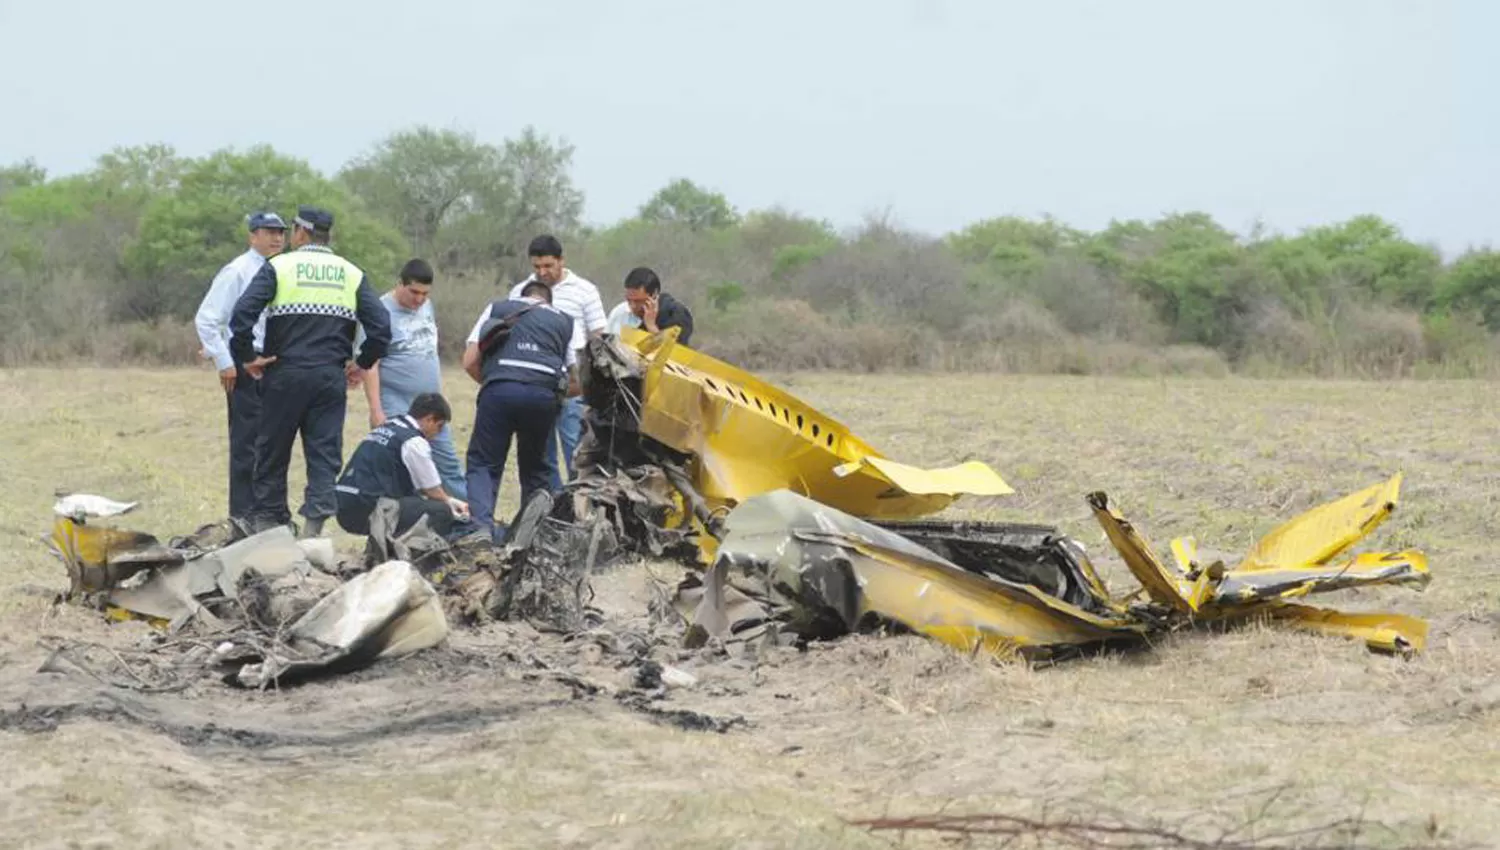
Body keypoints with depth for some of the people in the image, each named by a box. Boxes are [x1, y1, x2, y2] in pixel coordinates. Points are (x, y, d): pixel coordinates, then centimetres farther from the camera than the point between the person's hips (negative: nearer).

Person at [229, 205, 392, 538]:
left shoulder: (279, 267, 0)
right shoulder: (352, 274, 9)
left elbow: (242, 314, -11)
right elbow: (381, 326, 1)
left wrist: (246, 357, -1)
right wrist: (362, 363, 13)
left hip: (285, 375, -2)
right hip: (331, 377, 2)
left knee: (272, 452, 10)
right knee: (325, 454, 4)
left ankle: (266, 520, 16)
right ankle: (313, 526, -7)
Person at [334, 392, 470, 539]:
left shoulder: (384, 428, 20)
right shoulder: (414, 442, -7)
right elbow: (434, 492, 2)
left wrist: (449, 500, 31)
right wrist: (450, 503, 22)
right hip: (368, 511, -10)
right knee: (441, 511, -11)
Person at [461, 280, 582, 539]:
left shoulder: (496, 309, 26)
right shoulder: (567, 322, 28)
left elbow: (470, 362, 17)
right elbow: (578, 382, 20)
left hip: (499, 389, -1)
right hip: (544, 394, 1)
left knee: (483, 463, 6)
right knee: (534, 468, 19)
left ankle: (481, 525, -14)